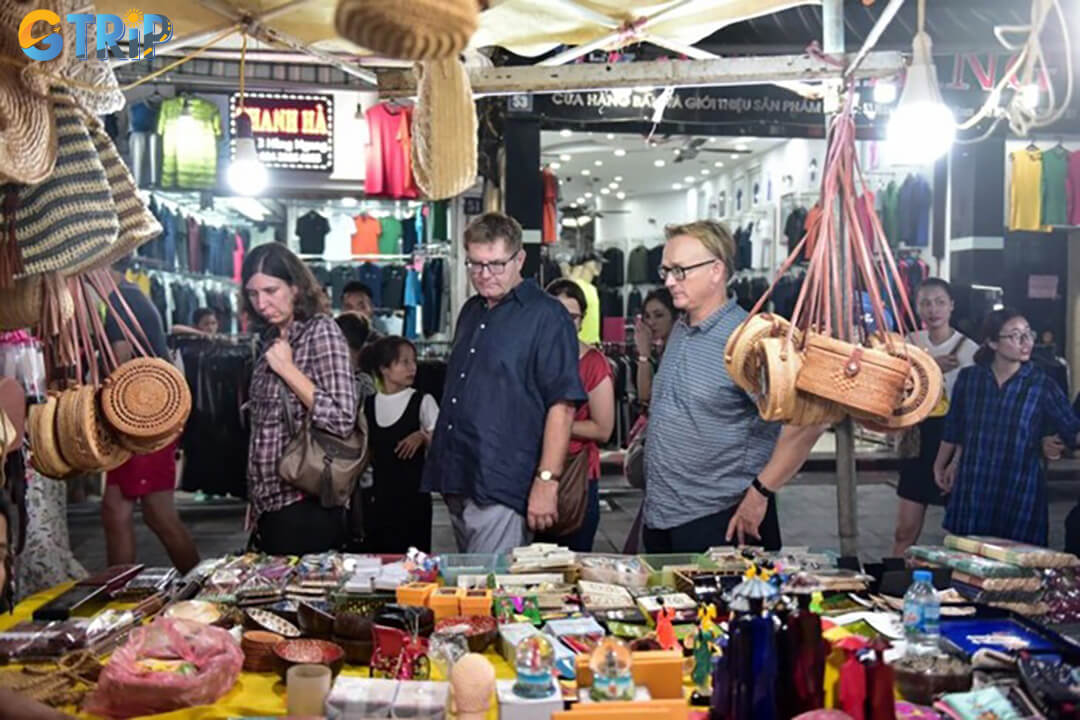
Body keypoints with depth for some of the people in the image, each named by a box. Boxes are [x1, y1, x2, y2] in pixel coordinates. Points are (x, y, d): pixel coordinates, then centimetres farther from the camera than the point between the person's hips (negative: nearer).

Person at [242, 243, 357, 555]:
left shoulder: (321, 331, -11)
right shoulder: (272, 337, 11)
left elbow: (342, 420, -21)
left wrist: (287, 368, -16)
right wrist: (256, 502, 15)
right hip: (270, 503, 7)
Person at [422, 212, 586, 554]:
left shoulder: (546, 316, -9)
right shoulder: (471, 312, 15)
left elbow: (562, 403, -15)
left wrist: (547, 480, -19)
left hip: (501, 490, -8)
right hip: (456, 482, 8)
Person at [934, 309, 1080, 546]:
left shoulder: (1042, 385, -3)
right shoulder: (969, 378, 2)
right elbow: (954, 428, 14)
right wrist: (940, 465, 23)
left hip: (1021, 491, -2)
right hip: (971, 489, 2)